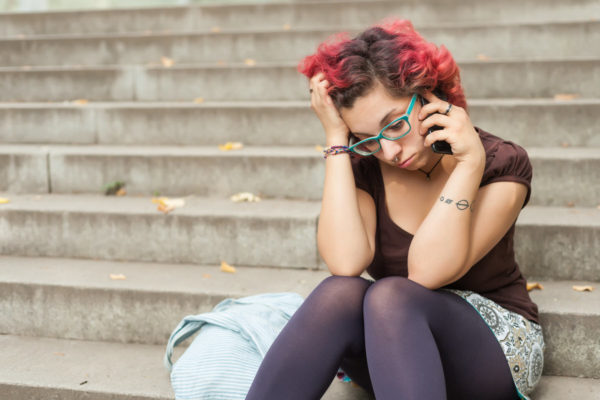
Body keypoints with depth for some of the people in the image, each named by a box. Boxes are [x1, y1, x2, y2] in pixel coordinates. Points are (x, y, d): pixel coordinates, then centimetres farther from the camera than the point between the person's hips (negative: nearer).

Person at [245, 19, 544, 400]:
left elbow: (427, 272, -25)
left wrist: (471, 162, -29)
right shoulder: (362, 167, -4)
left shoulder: (501, 164, -13)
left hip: (496, 343, -3)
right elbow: (345, 263, -25)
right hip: (395, 346, 3)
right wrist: (337, 141, -22)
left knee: (391, 297, -35)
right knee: (338, 292, -31)